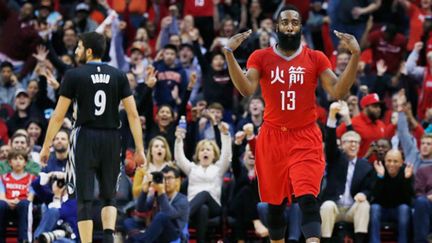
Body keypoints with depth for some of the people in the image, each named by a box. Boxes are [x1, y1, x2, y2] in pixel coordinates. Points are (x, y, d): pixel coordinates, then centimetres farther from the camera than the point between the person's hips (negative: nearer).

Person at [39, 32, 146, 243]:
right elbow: (133, 114, 0)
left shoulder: (74, 75, -3)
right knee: (108, 196, 17)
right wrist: (139, 148, 4)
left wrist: (46, 146, 4)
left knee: (84, 200, 1)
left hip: (86, 138, -3)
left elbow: (58, 116, -3)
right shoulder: (118, 76, 5)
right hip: (111, 139, 3)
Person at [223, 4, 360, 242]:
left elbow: (337, 92, -8)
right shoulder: (260, 57, 2)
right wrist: (229, 54, -23)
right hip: (272, 137, 2)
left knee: (307, 198, -18)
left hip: (306, 138, -2)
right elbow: (246, 89, -13)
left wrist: (355, 56, -19)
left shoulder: (316, 59, 2)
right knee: (274, 202, 12)